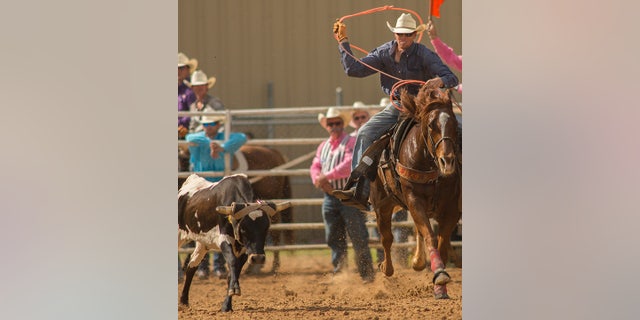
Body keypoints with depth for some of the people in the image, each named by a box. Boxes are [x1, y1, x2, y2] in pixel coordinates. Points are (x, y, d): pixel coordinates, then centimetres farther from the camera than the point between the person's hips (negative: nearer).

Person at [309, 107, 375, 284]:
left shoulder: (351, 142, -5)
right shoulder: (323, 146, 16)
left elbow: (349, 166, -19)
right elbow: (315, 167, 9)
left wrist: (326, 176, -23)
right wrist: (318, 179, -14)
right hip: (330, 196, 6)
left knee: (358, 238, -4)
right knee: (333, 237, 7)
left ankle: (367, 274, 1)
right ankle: (338, 271, 13)